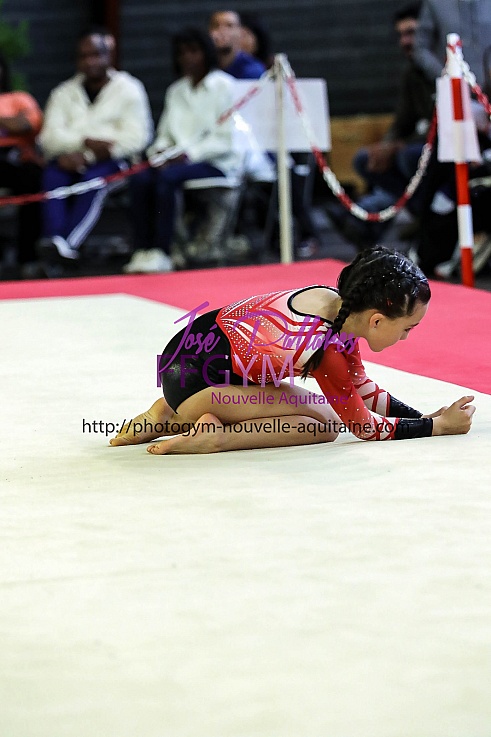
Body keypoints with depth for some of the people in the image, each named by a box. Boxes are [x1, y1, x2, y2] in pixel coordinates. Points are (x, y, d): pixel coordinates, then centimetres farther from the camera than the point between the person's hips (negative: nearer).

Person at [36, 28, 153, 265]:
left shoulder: (129, 89, 9)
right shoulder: (64, 93, 19)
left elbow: (136, 136, -5)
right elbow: (49, 136, 5)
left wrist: (86, 156, -15)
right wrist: (85, 142, -16)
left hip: (112, 159, -3)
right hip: (73, 158, 3)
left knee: (92, 177, -35)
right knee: (53, 175, -30)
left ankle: (69, 242, -49)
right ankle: (53, 239, -46)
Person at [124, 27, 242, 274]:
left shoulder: (224, 86, 0)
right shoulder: (175, 91, 21)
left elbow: (225, 138, -8)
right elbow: (165, 133, 19)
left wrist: (189, 153, -18)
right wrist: (159, 151, -4)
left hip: (217, 162, -6)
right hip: (178, 159, 6)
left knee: (167, 177, -34)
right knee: (140, 179, -25)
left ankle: (162, 253, -34)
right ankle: (143, 250, -26)